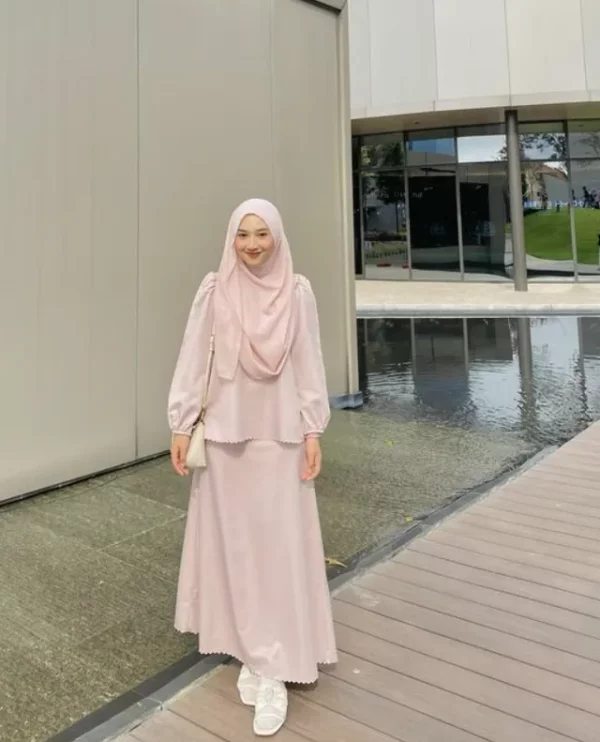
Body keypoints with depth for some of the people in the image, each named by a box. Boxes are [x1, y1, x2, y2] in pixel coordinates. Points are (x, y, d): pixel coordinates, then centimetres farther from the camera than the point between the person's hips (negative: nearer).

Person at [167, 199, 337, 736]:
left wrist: (313, 431, -3)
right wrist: (181, 424, -3)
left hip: (280, 433, 0)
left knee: (280, 545, 1)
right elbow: (193, 358, 0)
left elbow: (309, 365, 0)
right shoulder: (214, 290, -2)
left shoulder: (298, 292, -2)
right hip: (226, 431, 1)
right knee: (234, 541, 8)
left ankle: (274, 668, 11)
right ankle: (252, 652, 24)